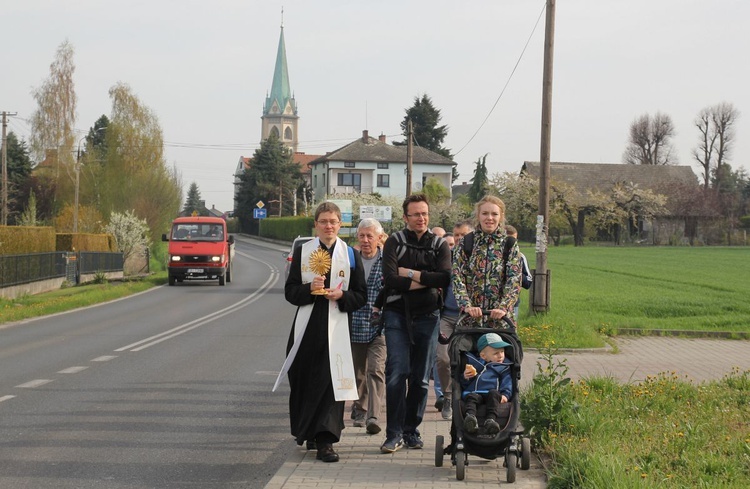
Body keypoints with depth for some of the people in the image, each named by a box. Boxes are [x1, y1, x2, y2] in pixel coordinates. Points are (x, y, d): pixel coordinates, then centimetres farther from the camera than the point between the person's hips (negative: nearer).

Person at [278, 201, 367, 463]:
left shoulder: (350, 255, 7)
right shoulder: (302, 252, 8)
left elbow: (361, 295, 6)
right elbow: (290, 291, 5)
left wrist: (341, 296, -13)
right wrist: (309, 289, -14)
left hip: (337, 326, -1)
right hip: (307, 326, 1)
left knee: (331, 381, -9)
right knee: (303, 380, 5)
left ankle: (324, 441, -9)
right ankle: (306, 430, 26)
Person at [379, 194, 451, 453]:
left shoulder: (439, 245, 7)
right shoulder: (395, 242, 1)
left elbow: (446, 277, -10)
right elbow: (391, 280, -12)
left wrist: (410, 273, -10)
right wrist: (426, 281, -10)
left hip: (427, 316, 2)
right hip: (397, 314, -2)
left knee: (421, 378, 7)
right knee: (397, 373, -11)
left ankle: (412, 429, 18)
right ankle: (394, 433, -5)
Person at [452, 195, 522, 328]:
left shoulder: (510, 245, 4)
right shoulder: (464, 243, 5)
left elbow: (514, 281, -5)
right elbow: (457, 277, -2)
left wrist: (503, 308, -20)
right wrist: (467, 305, -17)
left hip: (499, 318, 0)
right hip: (470, 317, 1)